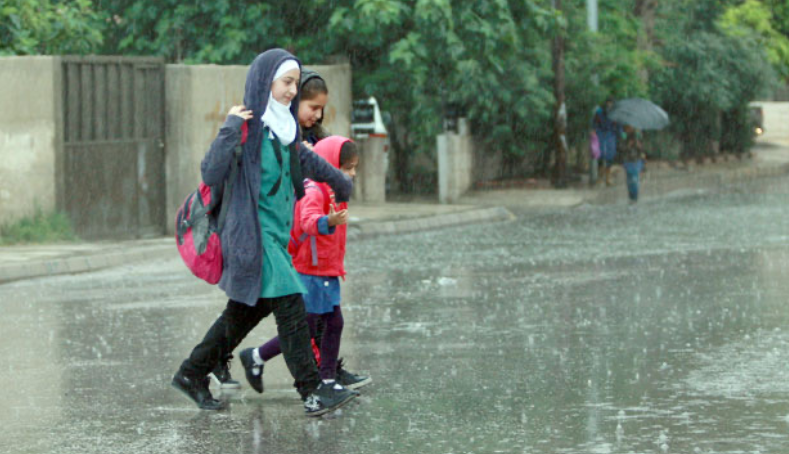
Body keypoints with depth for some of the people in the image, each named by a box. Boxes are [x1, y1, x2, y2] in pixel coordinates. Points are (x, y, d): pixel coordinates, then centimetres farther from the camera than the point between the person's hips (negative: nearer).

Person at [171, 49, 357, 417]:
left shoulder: (282, 126, 11)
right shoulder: (248, 127, -14)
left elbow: (306, 159, 30)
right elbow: (212, 174, -24)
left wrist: (340, 182, 43)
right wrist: (229, 129, -28)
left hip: (276, 232, 9)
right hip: (252, 234, -9)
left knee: (247, 311, 14)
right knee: (290, 305, -10)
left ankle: (192, 374, 25)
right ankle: (312, 392, -8)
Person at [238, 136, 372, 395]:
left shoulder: (330, 192, 13)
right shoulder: (312, 192, -20)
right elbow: (309, 221, -41)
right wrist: (329, 221, -61)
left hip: (327, 274, 10)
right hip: (310, 273, -10)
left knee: (334, 323, 11)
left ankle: (329, 377, 19)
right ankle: (256, 357, 10)